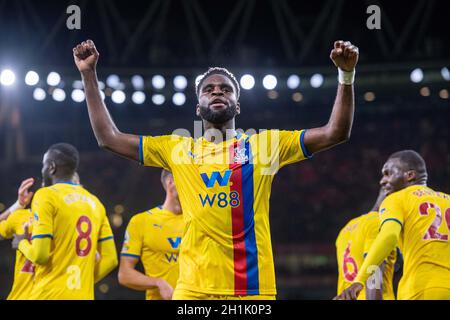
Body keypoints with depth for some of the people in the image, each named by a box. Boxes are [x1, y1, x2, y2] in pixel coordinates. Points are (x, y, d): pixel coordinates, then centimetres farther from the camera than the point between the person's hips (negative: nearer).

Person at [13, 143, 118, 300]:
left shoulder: (47, 196, -5)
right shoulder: (95, 202, 14)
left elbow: (40, 255, -13)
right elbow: (110, 260, 11)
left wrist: (22, 244, 7)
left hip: (51, 295, -6)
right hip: (83, 296, 6)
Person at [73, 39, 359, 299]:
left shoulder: (265, 145, 9)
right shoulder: (178, 149, 14)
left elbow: (335, 133, 4)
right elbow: (109, 138, 16)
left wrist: (346, 75, -6)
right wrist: (89, 75, 14)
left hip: (253, 287, -1)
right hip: (194, 288, 1)